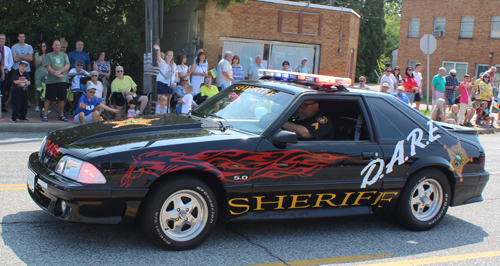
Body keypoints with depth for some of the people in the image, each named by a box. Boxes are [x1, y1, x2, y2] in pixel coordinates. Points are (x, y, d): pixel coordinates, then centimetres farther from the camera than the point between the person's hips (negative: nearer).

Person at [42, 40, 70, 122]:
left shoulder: (64, 55, 16)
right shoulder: (49, 55, 7)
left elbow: (67, 66, 3)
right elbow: (48, 67, -4)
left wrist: (59, 71, -13)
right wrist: (56, 74, -18)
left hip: (63, 80, 2)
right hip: (51, 81, -2)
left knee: (61, 98, 5)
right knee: (48, 98, -3)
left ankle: (61, 115, 15)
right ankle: (45, 115, 4)